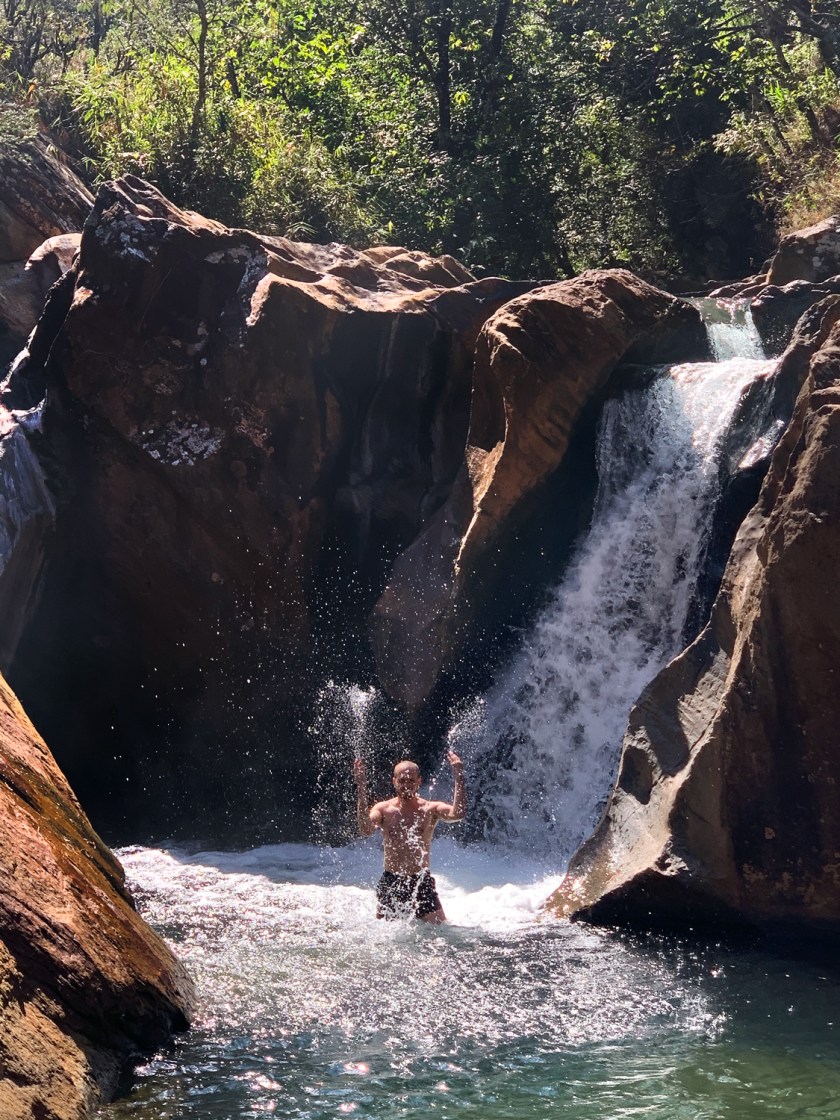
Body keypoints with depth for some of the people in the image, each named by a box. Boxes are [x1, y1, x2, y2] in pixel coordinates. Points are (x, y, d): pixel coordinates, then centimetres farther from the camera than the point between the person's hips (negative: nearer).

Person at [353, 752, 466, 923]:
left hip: (422, 882, -1)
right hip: (390, 883, 1)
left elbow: (457, 814, -20)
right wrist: (362, 787, -26)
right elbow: (366, 830, -21)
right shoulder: (383, 809, 0)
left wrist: (459, 777, -24)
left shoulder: (430, 809, -1)